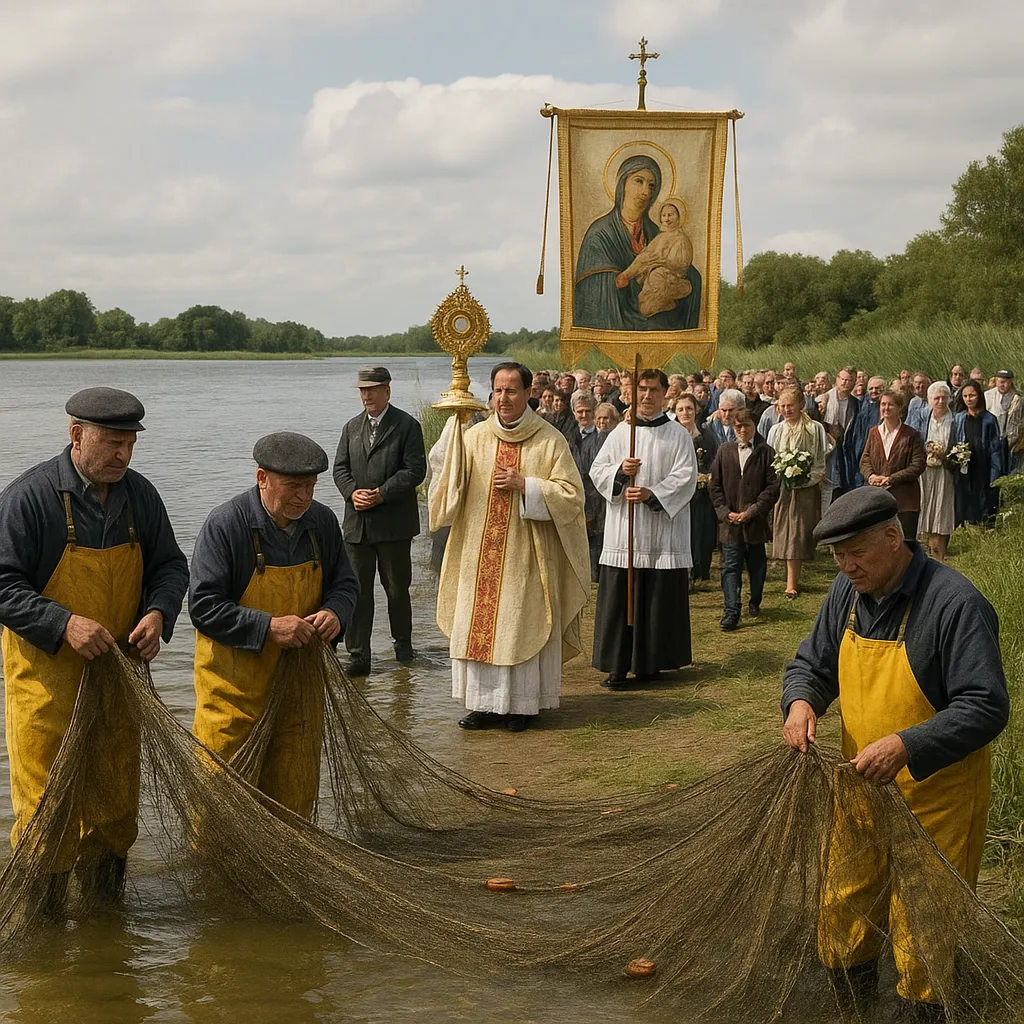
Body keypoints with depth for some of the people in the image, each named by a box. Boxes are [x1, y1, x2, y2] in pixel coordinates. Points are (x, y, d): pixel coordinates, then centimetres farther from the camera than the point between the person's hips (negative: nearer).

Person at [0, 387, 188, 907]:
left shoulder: (139, 493, 3)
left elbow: (170, 565, 12)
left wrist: (158, 613, -9)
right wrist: (64, 624, -26)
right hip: (47, 674, -5)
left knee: (116, 790, 15)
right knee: (46, 794, -3)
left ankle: (102, 883, 34)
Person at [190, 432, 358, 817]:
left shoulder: (322, 521, 1)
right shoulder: (225, 524, -16)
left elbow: (345, 582, 15)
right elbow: (203, 605, -18)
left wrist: (335, 612, -9)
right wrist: (268, 627, -26)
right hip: (235, 686, -5)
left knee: (296, 786, 14)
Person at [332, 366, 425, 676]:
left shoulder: (407, 426, -2)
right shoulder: (352, 427, 13)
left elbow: (415, 470, -10)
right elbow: (340, 468, 10)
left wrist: (382, 494, -17)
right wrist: (353, 492, -10)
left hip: (394, 522, -3)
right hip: (357, 522, 4)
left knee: (397, 588, 9)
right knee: (357, 589, 0)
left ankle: (403, 644, 29)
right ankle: (358, 656, 3)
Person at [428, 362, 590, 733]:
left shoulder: (550, 441, -2)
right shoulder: (473, 438, 6)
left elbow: (572, 494, -5)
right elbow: (448, 484, -2)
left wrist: (524, 485, -15)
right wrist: (450, 434, -15)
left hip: (526, 554, -3)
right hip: (480, 553, 3)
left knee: (522, 628, 0)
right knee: (477, 626, 4)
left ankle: (522, 704, 10)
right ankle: (486, 702, 14)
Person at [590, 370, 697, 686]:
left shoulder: (678, 435, 4)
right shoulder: (621, 432, 12)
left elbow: (685, 477, -6)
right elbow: (597, 470, 9)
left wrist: (651, 494, -18)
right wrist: (620, 470, -12)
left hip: (662, 531, -2)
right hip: (622, 532, 2)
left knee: (659, 598, 0)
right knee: (618, 598, -1)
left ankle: (649, 662, 9)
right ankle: (617, 665, 3)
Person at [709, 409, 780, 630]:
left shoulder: (766, 452, 0)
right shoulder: (724, 451, 7)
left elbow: (773, 487, -5)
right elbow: (715, 486, 7)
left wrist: (753, 511, -13)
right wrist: (725, 512, -6)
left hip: (756, 521, -1)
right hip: (730, 521, 1)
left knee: (756, 566, 13)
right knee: (731, 567, -4)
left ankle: (755, 602, 33)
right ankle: (731, 612, -6)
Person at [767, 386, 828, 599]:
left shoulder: (815, 429, 0)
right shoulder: (775, 431, 10)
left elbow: (822, 461, 1)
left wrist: (809, 477, -14)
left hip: (807, 488, -2)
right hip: (782, 489, 2)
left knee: (800, 534, -4)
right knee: (786, 533, -1)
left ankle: (792, 583, -1)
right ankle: (792, 580, 8)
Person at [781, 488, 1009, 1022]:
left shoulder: (955, 603, -22)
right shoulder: (848, 591, 0)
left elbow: (986, 708, -23)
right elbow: (812, 663, 13)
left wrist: (906, 746, -34)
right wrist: (801, 702, -11)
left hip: (932, 796, -7)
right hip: (860, 784, 7)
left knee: (921, 929, 3)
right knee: (844, 908, 19)